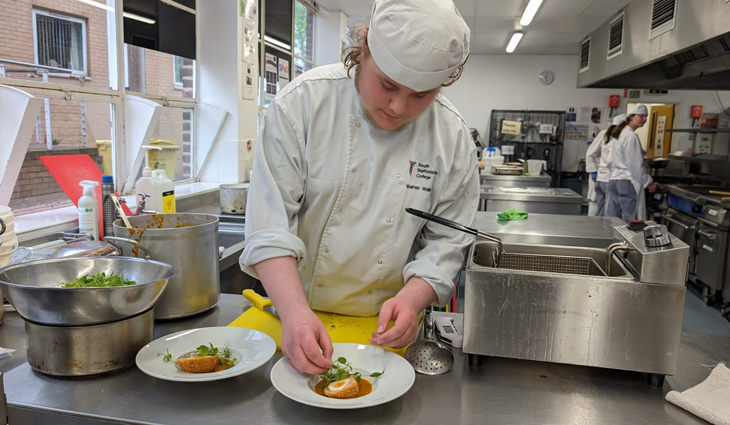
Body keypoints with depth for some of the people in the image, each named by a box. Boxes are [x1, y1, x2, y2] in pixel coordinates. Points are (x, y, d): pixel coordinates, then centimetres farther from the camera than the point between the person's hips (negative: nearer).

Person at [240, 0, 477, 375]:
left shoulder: (452, 137, -7)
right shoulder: (303, 102, -13)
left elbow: (445, 242, -2)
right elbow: (270, 223, -17)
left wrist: (411, 299, -20)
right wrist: (295, 311, -29)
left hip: (383, 329, 1)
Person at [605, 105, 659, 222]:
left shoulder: (620, 134, 16)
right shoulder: (631, 136, -12)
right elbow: (635, 165, -14)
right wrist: (649, 183, -5)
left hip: (614, 181, 9)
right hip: (628, 184, -9)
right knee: (630, 223, -6)